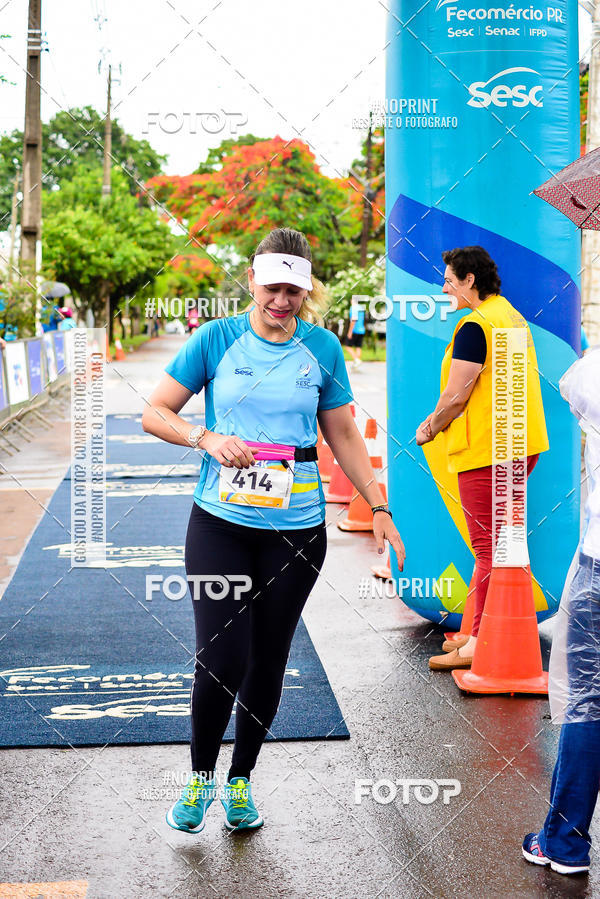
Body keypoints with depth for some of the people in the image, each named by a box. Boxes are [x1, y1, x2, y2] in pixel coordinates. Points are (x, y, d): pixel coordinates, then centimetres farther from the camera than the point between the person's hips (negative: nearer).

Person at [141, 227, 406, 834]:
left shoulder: (322, 348, 4)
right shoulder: (215, 339, -1)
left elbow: (343, 436, 12)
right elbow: (154, 413, 2)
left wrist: (379, 508, 7)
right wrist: (207, 438, -15)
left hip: (296, 527, 2)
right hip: (220, 524, -2)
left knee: (268, 663, 8)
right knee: (221, 662, -9)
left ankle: (240, 781, 29)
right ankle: (200, 777, 17)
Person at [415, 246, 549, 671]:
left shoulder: (475, 325, -16)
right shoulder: (513, 317, 15)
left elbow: (456, 395, -17)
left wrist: (431, 430, 1)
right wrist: (439, 419, 16)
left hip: (486, 449, -10)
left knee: (488, 548, -6)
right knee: (501, 543, 15)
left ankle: (480, 644, -1)